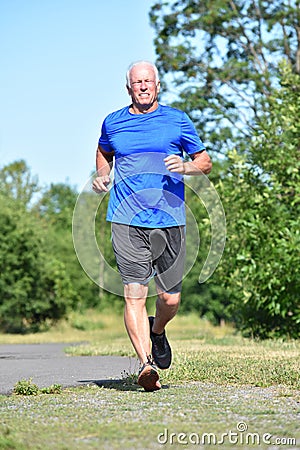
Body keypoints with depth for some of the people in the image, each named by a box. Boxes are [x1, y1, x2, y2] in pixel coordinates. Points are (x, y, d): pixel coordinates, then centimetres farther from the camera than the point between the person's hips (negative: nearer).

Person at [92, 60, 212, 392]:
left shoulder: (177, 121, 7)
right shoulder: (113, 123, 11)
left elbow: (205, 163, 12)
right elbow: (104, 152, 32)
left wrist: (185, 167, -10)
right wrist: (102, 175, 12)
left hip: (169, 220, 0)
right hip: (126, 221, 0)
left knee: (170, 299, 3)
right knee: (134, 294, -13)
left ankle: (157, 331, 36)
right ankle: (146, 364, -15)